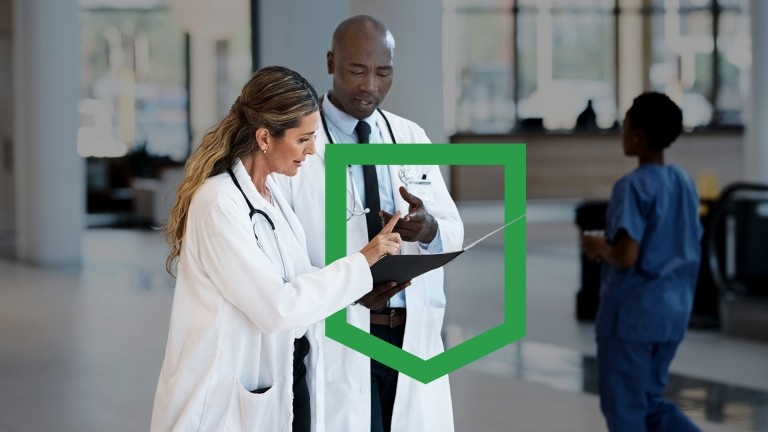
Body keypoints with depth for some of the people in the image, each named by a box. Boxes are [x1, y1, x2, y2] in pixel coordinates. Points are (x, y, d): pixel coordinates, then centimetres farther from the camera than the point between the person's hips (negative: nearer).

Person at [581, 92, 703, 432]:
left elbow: (626, 256, -25)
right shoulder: (685, 183, 9)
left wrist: (598, 247, -3)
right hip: (672, 312, 8)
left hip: (631, 312, -8)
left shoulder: (633, 186, -16)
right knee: (650, 402, 18)